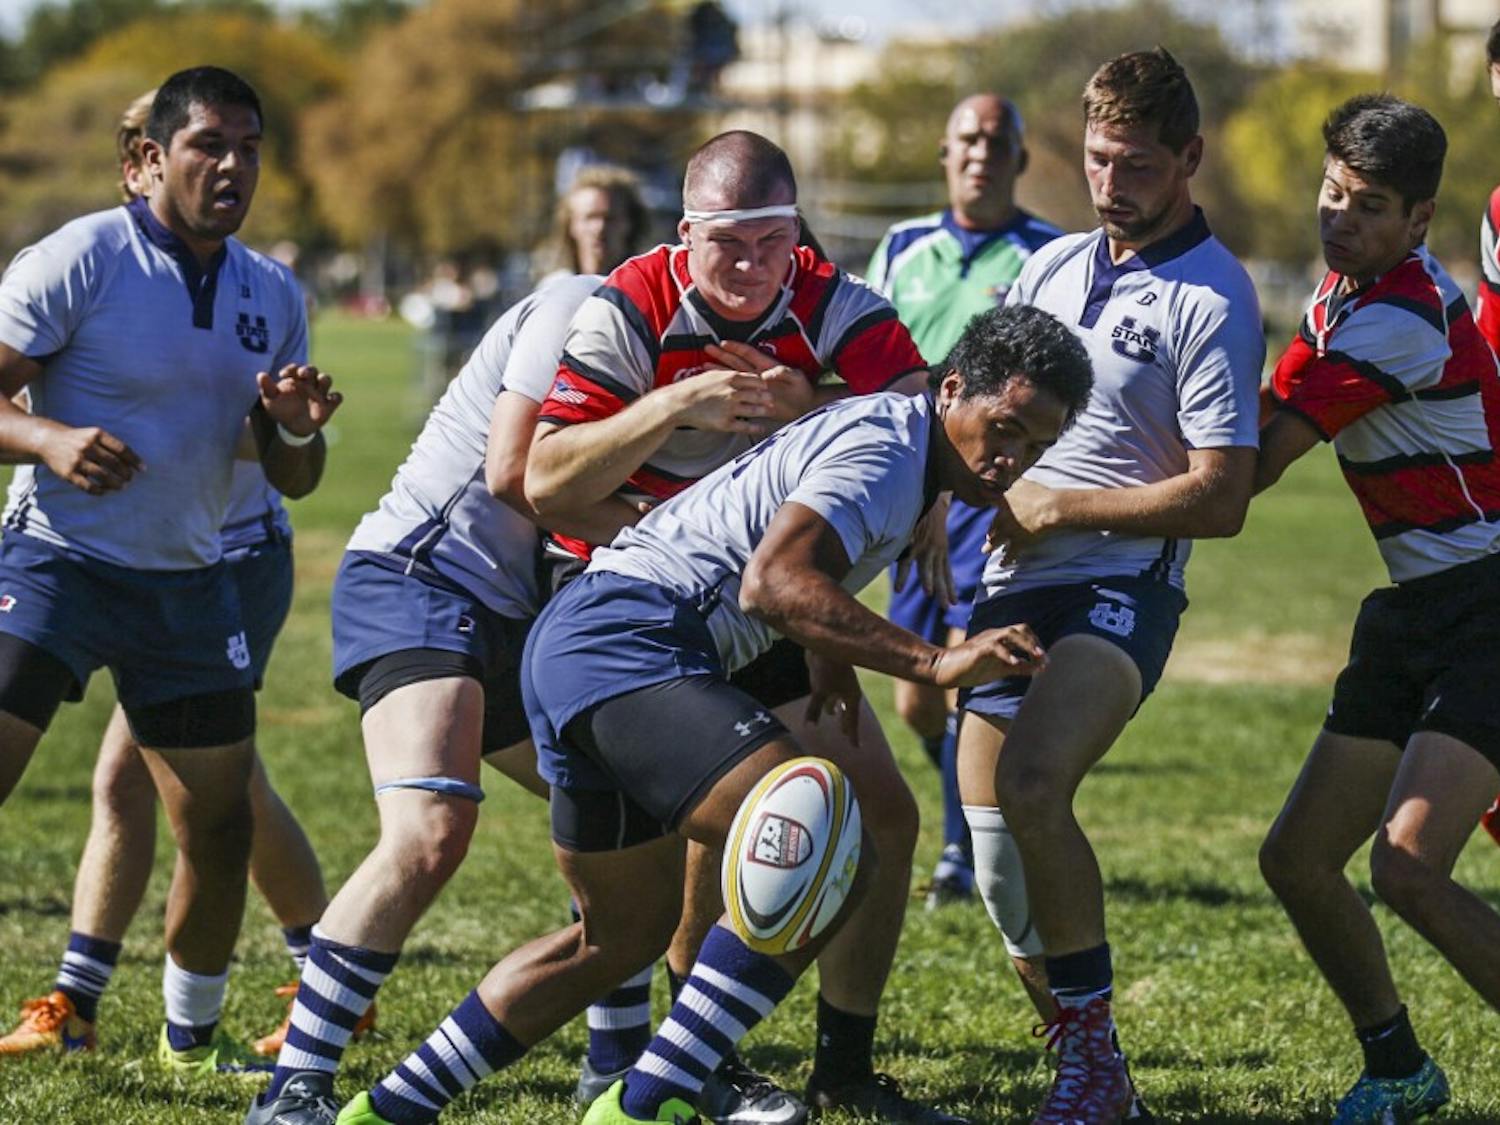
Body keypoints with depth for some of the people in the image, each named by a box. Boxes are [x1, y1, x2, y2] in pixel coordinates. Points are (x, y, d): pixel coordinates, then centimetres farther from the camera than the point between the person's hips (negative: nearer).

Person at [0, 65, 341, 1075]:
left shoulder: (274, 296, 7)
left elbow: (291, 482, 12)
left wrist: (300, 429, -10)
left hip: (192, 584, 5)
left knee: (221, 823, 9)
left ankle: (192, 1037, 29)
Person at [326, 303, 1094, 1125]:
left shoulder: (889, 440, 19)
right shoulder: (886, 446, -13)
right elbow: (771, 583, -26)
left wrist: (833, 663, 27)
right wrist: (933, 663, -29)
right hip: (627, 648, -11)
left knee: (623, 935, 23)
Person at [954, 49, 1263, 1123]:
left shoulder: (1212, 300, -9)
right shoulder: (1051, 265, 14)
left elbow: (1220, 497, -14)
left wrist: (1060, 509, -12)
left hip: (1121, 584, -7)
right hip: (1013, 586, 7)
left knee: (1033, 786, -27)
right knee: (988, 827, 0)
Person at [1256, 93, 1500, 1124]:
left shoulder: (1401, 317, -19)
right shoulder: (1345, 292, 11)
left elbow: (1251, 468, -18)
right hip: (1416, 613, 9)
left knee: (1409, 869, -22)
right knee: (1297, 862, 6)